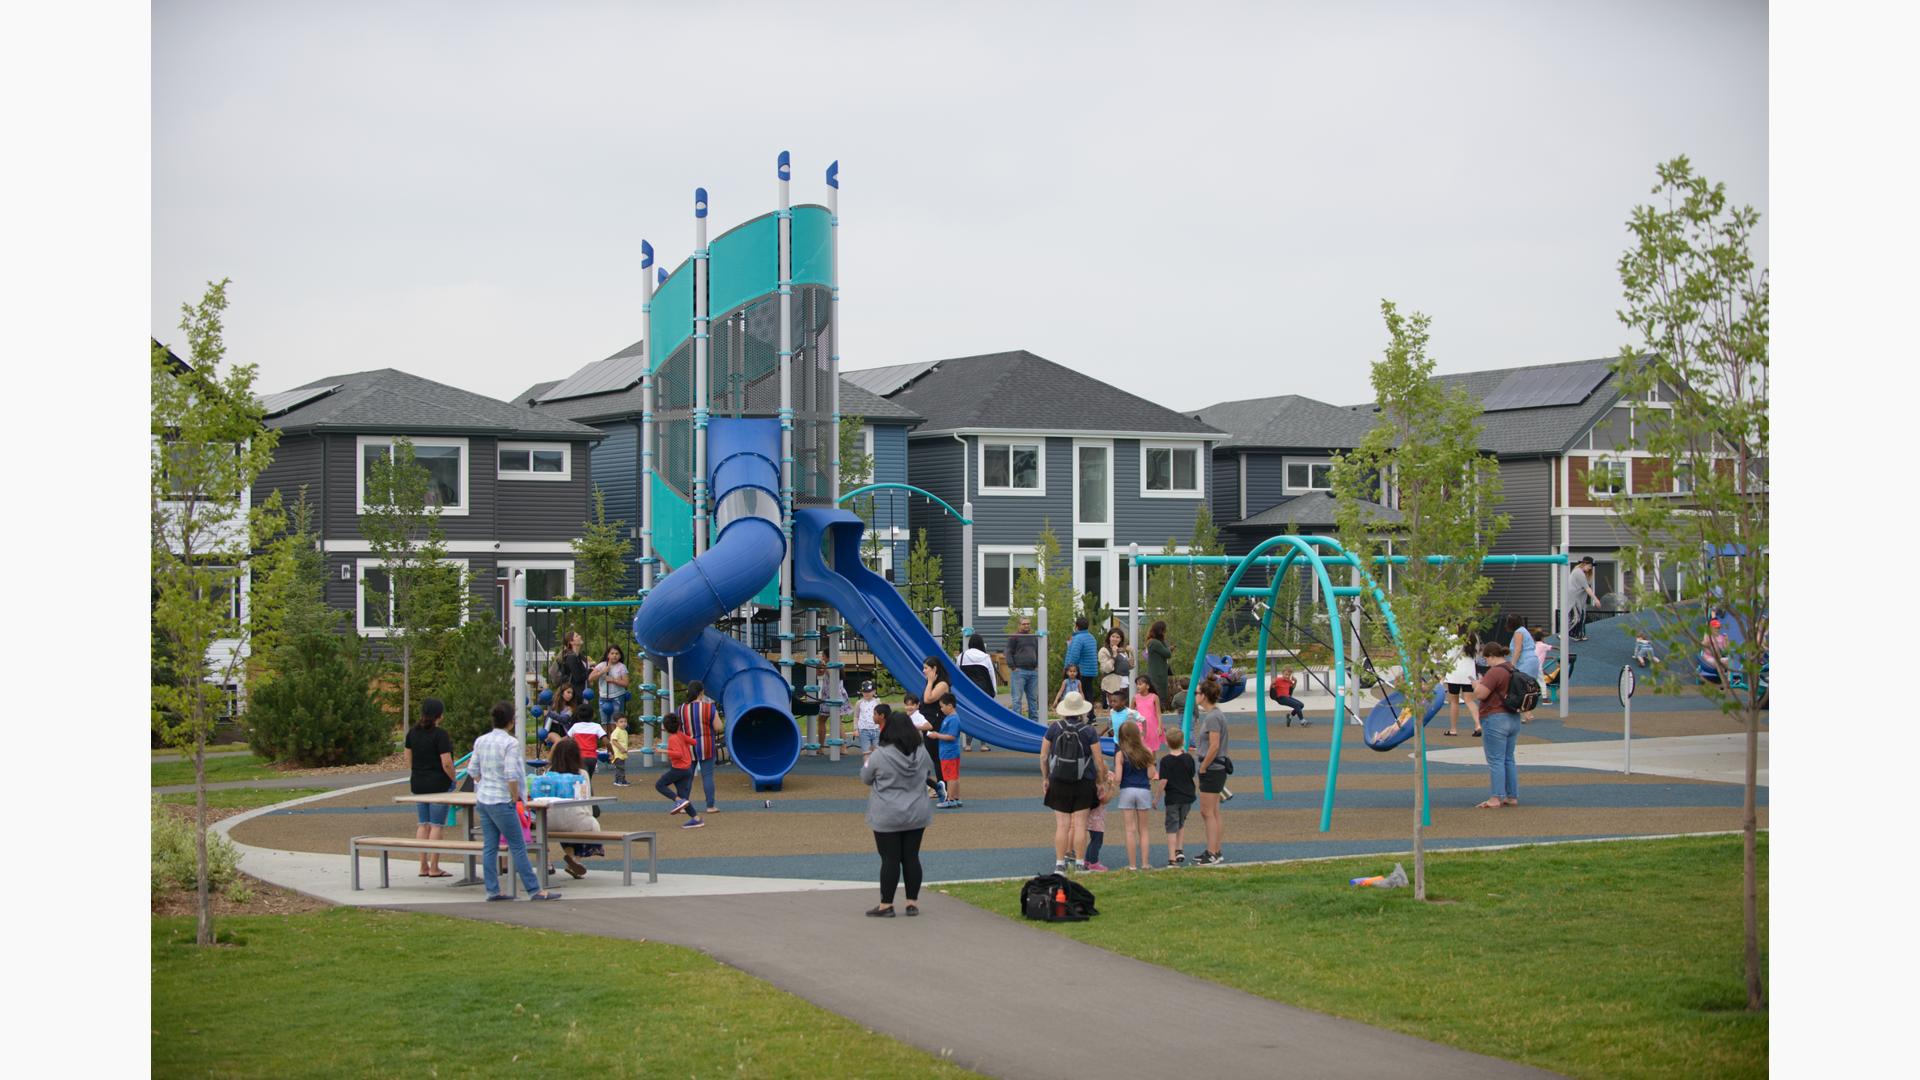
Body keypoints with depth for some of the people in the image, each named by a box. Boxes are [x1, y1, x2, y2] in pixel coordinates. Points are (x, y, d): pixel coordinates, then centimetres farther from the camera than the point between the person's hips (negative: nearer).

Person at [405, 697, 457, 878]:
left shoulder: (413, 732, 5)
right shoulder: (440, 734, -16)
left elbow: (408, 759, 12)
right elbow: (446, 763, -19)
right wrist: (453, 779, -4)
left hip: (417, 783, 6)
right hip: (438, 783, -6)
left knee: (423, 824, 12)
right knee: (435, 825, -1)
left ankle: (423, 866, 14)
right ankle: (434, 868, 0)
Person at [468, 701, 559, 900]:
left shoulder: (481, 741, 7)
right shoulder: (510, 743, -15)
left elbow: (473, 770, 12)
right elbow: (511, 775, -20)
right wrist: (515, 797, -9)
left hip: (482, 799, 7)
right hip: (502, 802, -7)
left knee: (489, 846, 9)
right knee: (518, 847, -2)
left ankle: (492, 890, 10)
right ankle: (534, 890, 0)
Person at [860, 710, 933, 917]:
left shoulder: (880, 756, -16)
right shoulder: (920, 755, 0)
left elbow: (865, 779, -1)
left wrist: (866, 763, 17)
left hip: (887, 817, -4)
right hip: (916, 815, 4)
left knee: (890, 859, 1)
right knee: (911, 857, 11)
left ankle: (886, 905, 6)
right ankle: (913, 903, 15)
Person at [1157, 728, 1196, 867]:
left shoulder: (1165, 760, -13)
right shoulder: (1188, 758, -4)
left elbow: (1163, 781, -16)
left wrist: (1157, 798, -5)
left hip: (1172, 798, -3)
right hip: (1187, 797, 3)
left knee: (1172, 828, 0)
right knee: (1181, 823, 25)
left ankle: (1172, 859, -4)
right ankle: (1180, 850, 20)